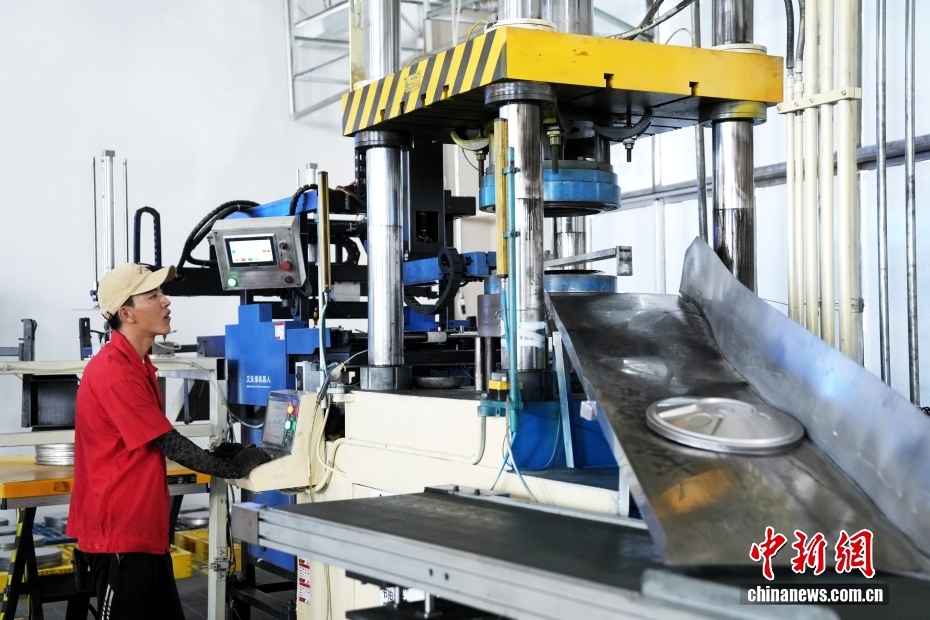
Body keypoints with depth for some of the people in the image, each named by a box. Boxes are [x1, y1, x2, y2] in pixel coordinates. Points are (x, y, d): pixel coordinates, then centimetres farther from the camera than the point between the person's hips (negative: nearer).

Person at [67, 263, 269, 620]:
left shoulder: (137, 365, 12)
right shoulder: (114, 371, -20)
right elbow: (168, 442, -17)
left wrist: (216, 458, 5)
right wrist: (231, 468, -8)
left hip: (144, 528, 10)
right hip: (118, 530, -10)